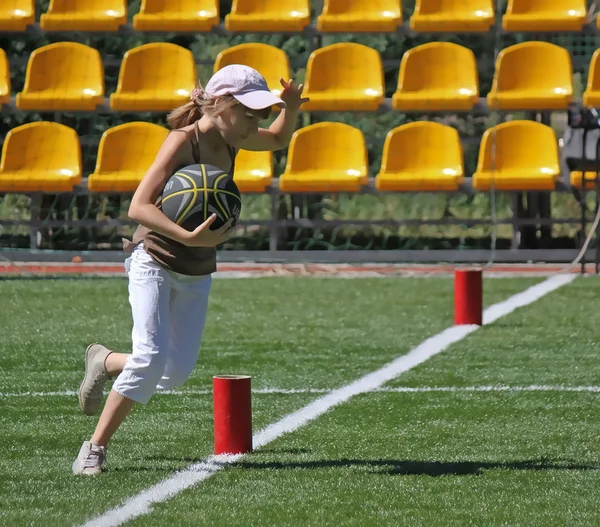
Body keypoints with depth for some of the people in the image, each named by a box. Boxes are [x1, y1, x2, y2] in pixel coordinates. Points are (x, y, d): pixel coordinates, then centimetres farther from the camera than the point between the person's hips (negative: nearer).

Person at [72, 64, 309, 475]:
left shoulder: (230, 138, 0)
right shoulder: (184, 141, -20)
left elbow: (278, 140, 23)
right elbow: (138, 207, -28)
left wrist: (291, 108, 1)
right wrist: (188, 237, -41)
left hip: (197, 274, 7)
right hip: (154, 261, -7)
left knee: (177, 372, 3)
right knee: (151, 358, -21)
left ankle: (104, 362, 32)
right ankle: (95, 448, -9)